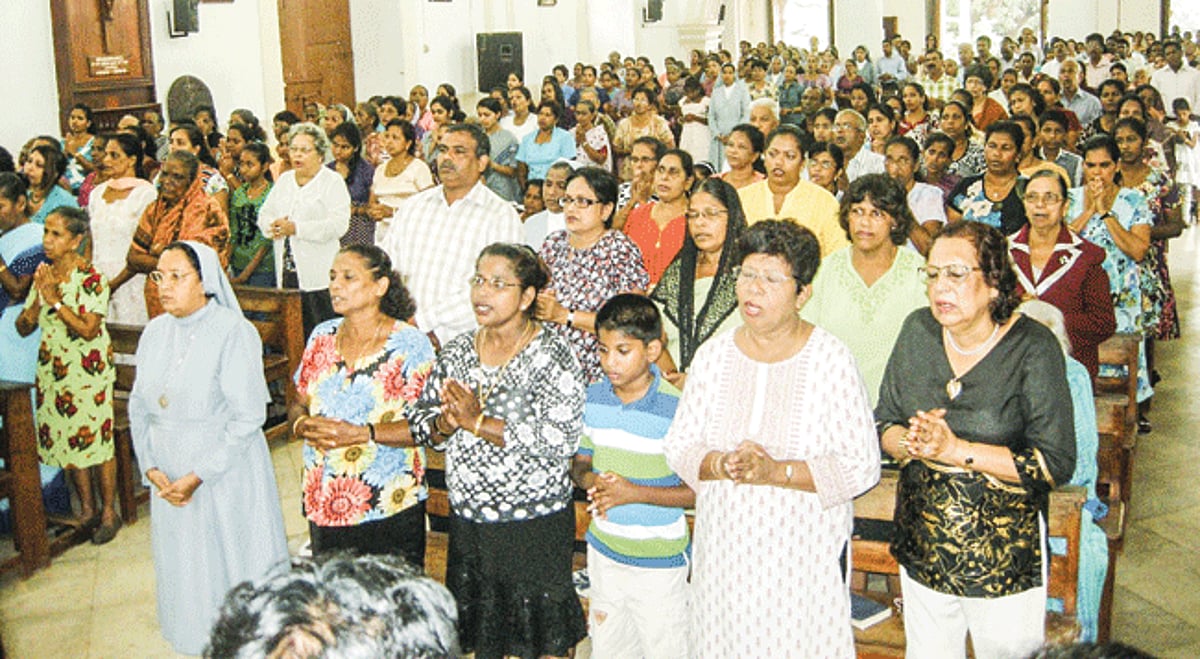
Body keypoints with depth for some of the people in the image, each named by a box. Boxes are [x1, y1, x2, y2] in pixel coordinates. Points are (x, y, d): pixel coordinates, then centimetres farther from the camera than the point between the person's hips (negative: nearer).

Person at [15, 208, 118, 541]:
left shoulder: (90, 278, -13)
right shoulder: (43, 273, 6)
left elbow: (88, 329, -21)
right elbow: (23, 328, 6)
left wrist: (55, 301, -22)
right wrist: (37, 301, -12)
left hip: (89, 370, -6)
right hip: (53, 369, 6)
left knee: (96, 437, -1)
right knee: (66, 439, 10)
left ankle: (109, 512, 12)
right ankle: (87, 510, 24)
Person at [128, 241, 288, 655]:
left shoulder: (233, 331, -15)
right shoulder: (155, 332, 5)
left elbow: (248, 416, -18)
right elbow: (139, 406, 9)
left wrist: (199, 476, -18)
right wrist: (152, 467, -5)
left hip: (226, 474, -6)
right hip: (170, 478, 6)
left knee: (233, 565, 6)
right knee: (182, 570, 15)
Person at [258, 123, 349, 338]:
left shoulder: (333, 182, -1)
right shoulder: (284, 180, 20)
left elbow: (338, 224, -14)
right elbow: (264, 215, 19)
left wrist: (296, 228, -19)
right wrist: (274, 226, -6)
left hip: (317, 275, -6)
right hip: (286, 271, 6)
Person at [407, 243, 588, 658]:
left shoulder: (551, 355, -12)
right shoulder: (456, 352, 6)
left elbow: (562, 438, -23)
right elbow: (419, 422, 9)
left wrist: (477, 422, -23)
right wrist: (445, 424, -14)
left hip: (536, 526, -5)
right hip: (468, 520, 5)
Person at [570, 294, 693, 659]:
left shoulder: (676, 408, -19)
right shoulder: (594, 396, -1)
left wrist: (634, 492, -25)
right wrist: (590, 479, -13)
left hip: (659, 562, -5)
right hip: (603, 552, 5)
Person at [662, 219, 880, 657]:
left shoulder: (831, 360, -10)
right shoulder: (713, 355, 2)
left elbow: (862, 467, -13)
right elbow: (678, 446, 3)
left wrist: (775, 471, -22)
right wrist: (722, 465, -17)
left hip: (803, 555, -3)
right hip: (724, 550, 3)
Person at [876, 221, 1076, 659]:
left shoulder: (1031, 347, -15)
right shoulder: (919, 330, -2)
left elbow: (1057, 464, -19)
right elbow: (883, 426, 4)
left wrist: (954, 449, -23)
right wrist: (910, 444, -19)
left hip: (1005, 555, -4)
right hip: (922, 548, 4)